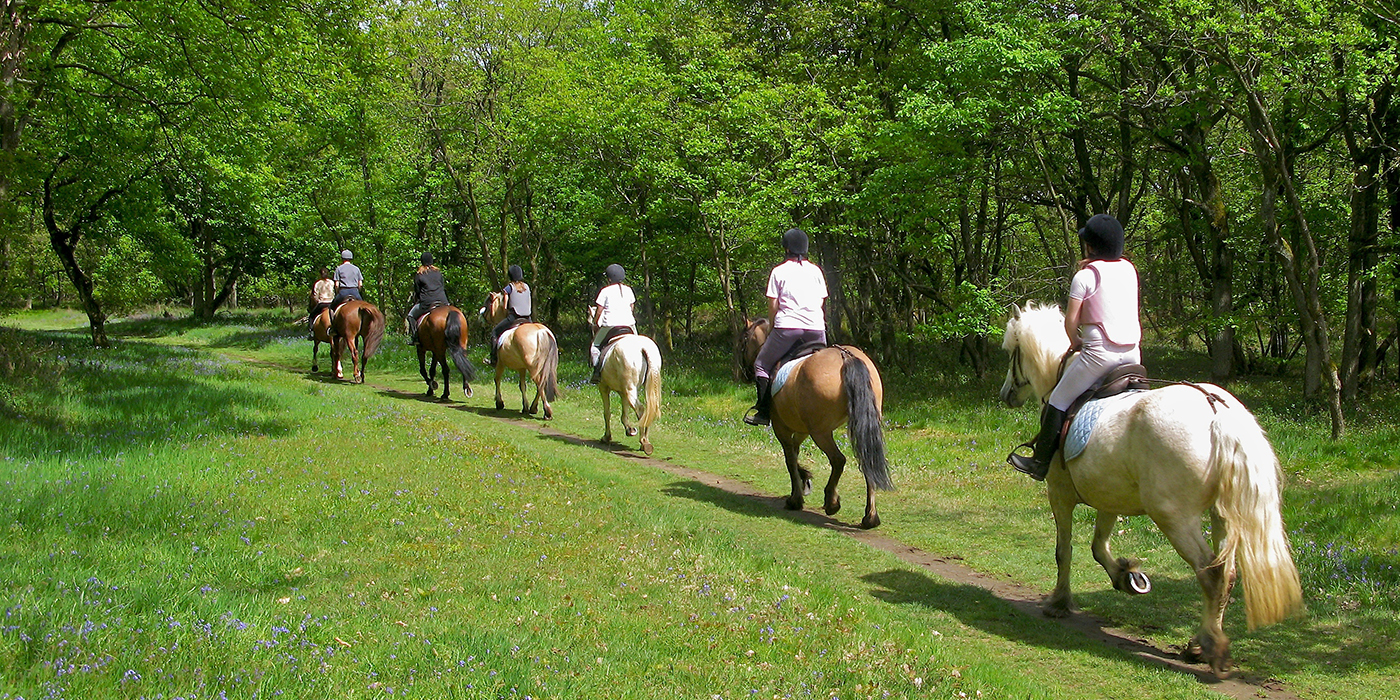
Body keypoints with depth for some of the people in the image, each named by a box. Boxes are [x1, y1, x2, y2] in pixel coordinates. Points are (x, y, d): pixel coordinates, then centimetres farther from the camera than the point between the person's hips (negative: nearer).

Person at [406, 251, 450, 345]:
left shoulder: (418, 275, 0)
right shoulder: (438, 272, 11)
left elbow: (417, 292, 5)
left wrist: (416, 301, 23)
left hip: (427, 303, -3)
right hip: (443, 301, 3)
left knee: (411, 315, 13)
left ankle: (414, 336, 0)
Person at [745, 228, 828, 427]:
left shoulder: (779, 272, 2)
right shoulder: (816, 271, 12)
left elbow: (773, 305, 2)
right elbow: (821, 301, 15)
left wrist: (772, 327, 17)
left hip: (787, 328, -3)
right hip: (816, 328, 3)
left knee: (761, 365, 9)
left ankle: (763, 411, 0)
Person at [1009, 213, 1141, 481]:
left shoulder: (1085, 276, -7)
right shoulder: (1129, 269, 11)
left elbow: (1071, 321, -7)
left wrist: (1075, 342, 12)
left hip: (1099, 352, -6)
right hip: (1132, 352, 6)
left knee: (1059, 401, 5)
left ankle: (1041, 462, 8)